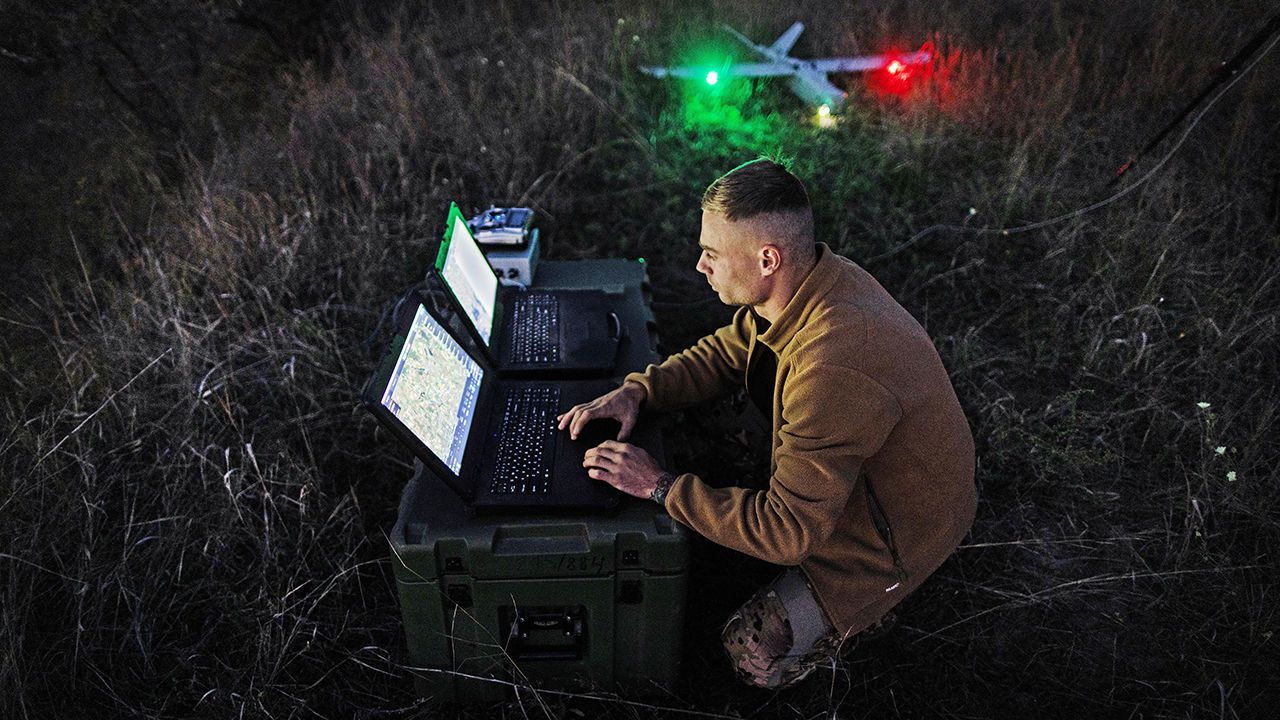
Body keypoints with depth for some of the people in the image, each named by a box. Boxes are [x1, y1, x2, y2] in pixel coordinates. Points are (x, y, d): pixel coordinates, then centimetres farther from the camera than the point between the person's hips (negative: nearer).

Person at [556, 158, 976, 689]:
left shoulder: (832, 369, -41)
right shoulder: (815, 276, -13)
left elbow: (788, 531, -34)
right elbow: (728, 351, 3)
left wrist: (659, 486, -29)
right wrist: (639, 389, -13)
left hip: (900, 529, -8)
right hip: (865, 478, 8)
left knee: (752, 655, -6)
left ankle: (872, 599, 14)